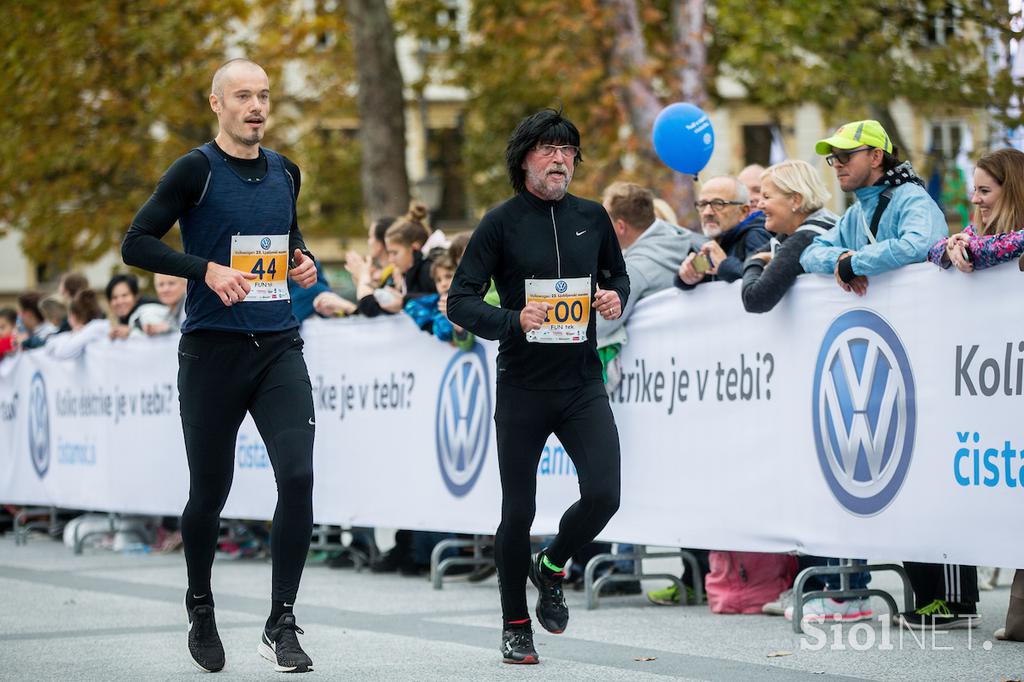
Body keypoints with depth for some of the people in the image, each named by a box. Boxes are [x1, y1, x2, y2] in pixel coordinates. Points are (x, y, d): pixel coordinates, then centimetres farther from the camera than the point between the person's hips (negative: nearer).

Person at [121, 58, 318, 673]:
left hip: (279, 346, 4)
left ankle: (282, 624, -6)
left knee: (298, 477, -13)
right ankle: (201, 609, 31)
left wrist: (303, 258, 7)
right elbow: (136, 243, -9)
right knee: (210, 491, 6)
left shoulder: (285, 171, 11)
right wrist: (207, 269, -20)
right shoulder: (196, 171, -6)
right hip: (212, 349, -4)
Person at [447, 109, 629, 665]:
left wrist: (616, 298, 0)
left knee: (603, 494, -13)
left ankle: (551, 567, 18)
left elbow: (619, 275, 23)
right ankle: (515, 627, 20)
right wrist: (512, 321, -24)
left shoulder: (592, 217, 7)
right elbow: (460, 301, -7)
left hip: (582, 384, 3)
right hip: (522, 388, -3)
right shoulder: (502, 223, -4)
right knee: (518, 512, 3)